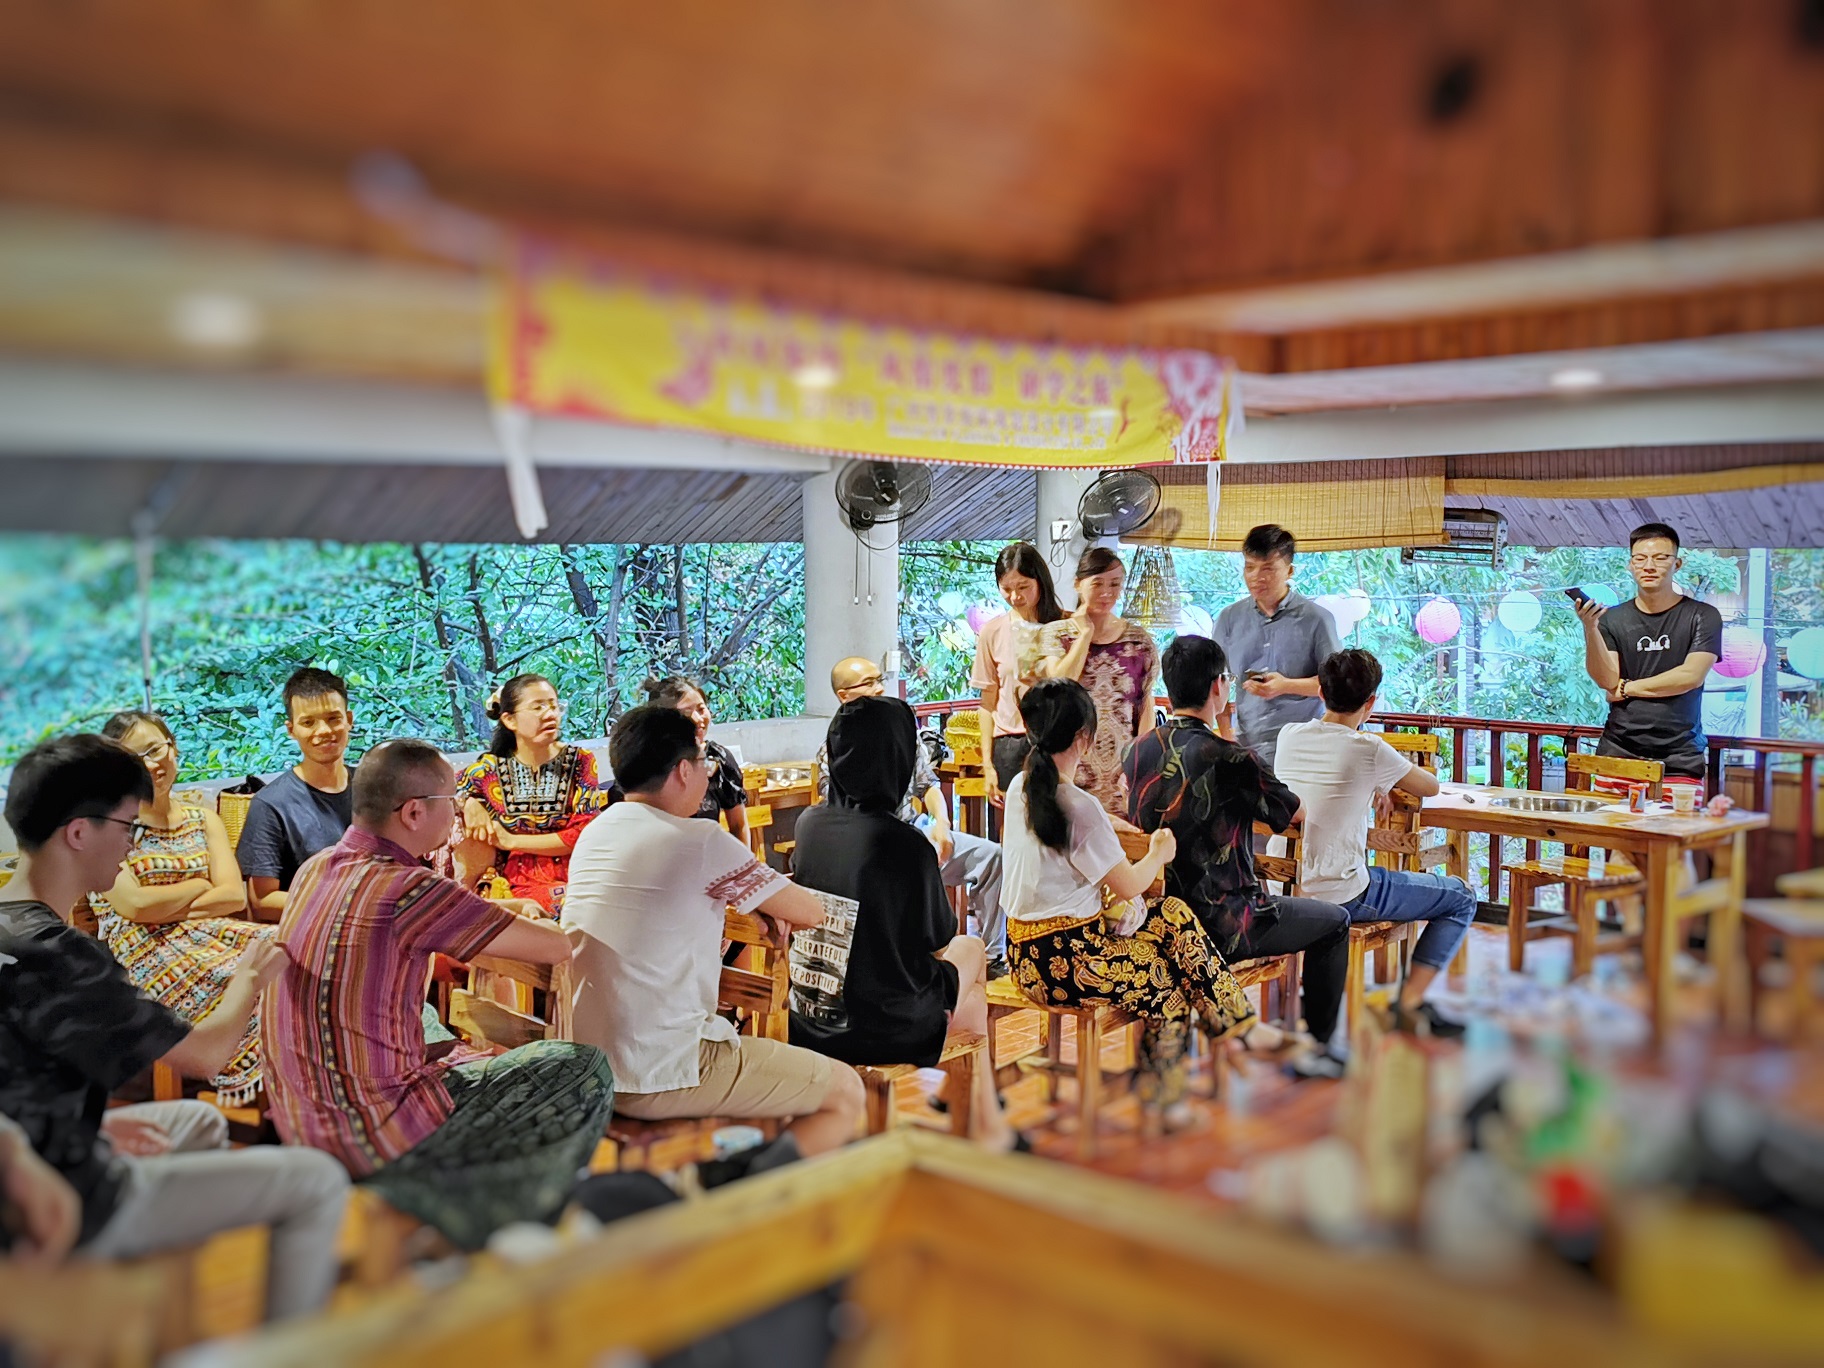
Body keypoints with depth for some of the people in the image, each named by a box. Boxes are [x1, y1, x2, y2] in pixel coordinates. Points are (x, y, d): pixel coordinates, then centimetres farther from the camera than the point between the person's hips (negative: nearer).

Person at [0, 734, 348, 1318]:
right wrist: (252, 974, -2)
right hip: (68, 1213, -10)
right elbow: (206, 1055, -19)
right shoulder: (51, 954, -28)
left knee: (200, 1122, 31)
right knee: (318, 1181, -7)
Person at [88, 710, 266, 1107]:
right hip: (145, 952, -5)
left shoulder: (204, 821, 18)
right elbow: (135, 905, -10)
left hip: (211, 935, 5)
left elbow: (235, 896, 5)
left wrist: (163, 908, -6)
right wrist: (200, 886, 3)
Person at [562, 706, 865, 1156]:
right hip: (659, 1081, -9)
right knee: (845, 1091, 3)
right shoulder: (701, 842, -15)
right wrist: (768, 900, 16)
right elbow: (809, 912, -5)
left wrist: (744, 904, 13)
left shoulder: (594, 834, 7)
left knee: (749, 1043, 32)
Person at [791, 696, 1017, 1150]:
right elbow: (939, 941, -7)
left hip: (809, 1023, 6)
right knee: (970, 949, 25)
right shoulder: (907, 845, -22)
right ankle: (983, 1112, 36)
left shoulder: (808, 824, -6)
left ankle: (981, 1111, 39)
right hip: (887, 1032, -5)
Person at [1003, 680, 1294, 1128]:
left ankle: (1237, 1025, 18)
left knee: (1173, 914, 14)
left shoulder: (1020, 787, 2)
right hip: (1063, 959, -8)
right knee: (1167, 984, 12)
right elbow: (1128, 887, -13)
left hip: (1029, 950, 8)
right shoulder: (1079, 807, -23)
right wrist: (1159, 854, 6)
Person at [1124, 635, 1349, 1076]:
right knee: (1334, 921, 16)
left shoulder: (1139, 752, -3)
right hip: (1219, 928, -7)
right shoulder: (1233, 761, -22)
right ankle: (1313, 1047, 24)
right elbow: (1298, 813, -6)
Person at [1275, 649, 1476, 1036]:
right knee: (1460, 897, 11)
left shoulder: (1289, 736, -1)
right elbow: (1431, 787, 0)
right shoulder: (1369, 751, -17)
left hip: (1292, 890, 7)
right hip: (1344, 898, -7)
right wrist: (1390, 780, 18)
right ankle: (1410, 1003, 4)